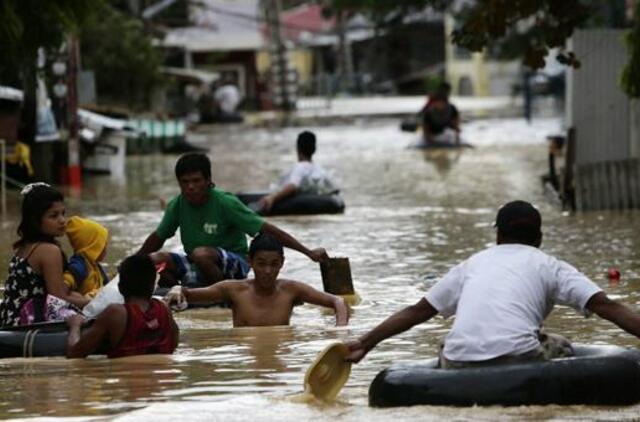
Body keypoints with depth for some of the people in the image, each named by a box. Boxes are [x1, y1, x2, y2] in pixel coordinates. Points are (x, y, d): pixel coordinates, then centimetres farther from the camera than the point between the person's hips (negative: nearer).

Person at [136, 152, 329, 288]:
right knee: (156, 259, -20)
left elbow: (267, 229, -19)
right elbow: (158, 238, 16)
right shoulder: (177, 206, -3)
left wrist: (309, 252, -22)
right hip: (198, 266, 5)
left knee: (201, 254, -37)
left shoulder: (225, 203, -18)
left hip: (235, 264, -5)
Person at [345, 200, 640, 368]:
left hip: (460, 366, 3)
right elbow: (605, 306, 5)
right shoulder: (548, 266, 17)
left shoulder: (473, 264, 27)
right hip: (517, 359, -3)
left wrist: (365, 344, 35)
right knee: (559, 347, 28)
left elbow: (418, 311, 28)